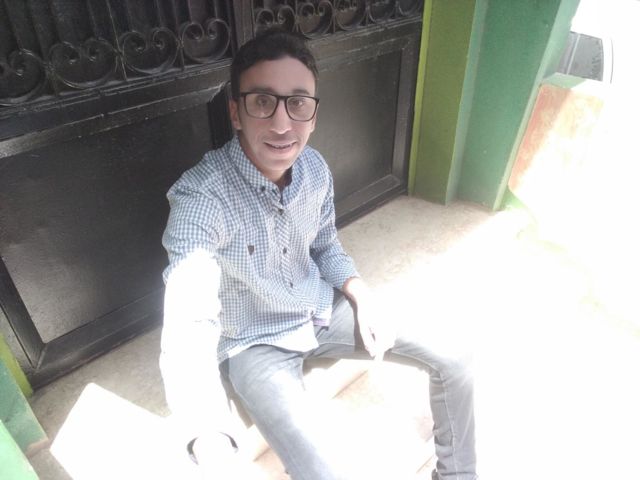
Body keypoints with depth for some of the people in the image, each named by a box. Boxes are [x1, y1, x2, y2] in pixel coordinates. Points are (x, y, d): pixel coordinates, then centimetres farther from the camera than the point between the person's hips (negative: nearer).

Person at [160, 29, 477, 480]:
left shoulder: (315, 168, -8)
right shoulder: (199, 198, -29)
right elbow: (188, 330, -37)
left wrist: (361, 296, -10)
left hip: (324, 311, 6)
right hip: (256, 345, -5)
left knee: (454, 364, 2)